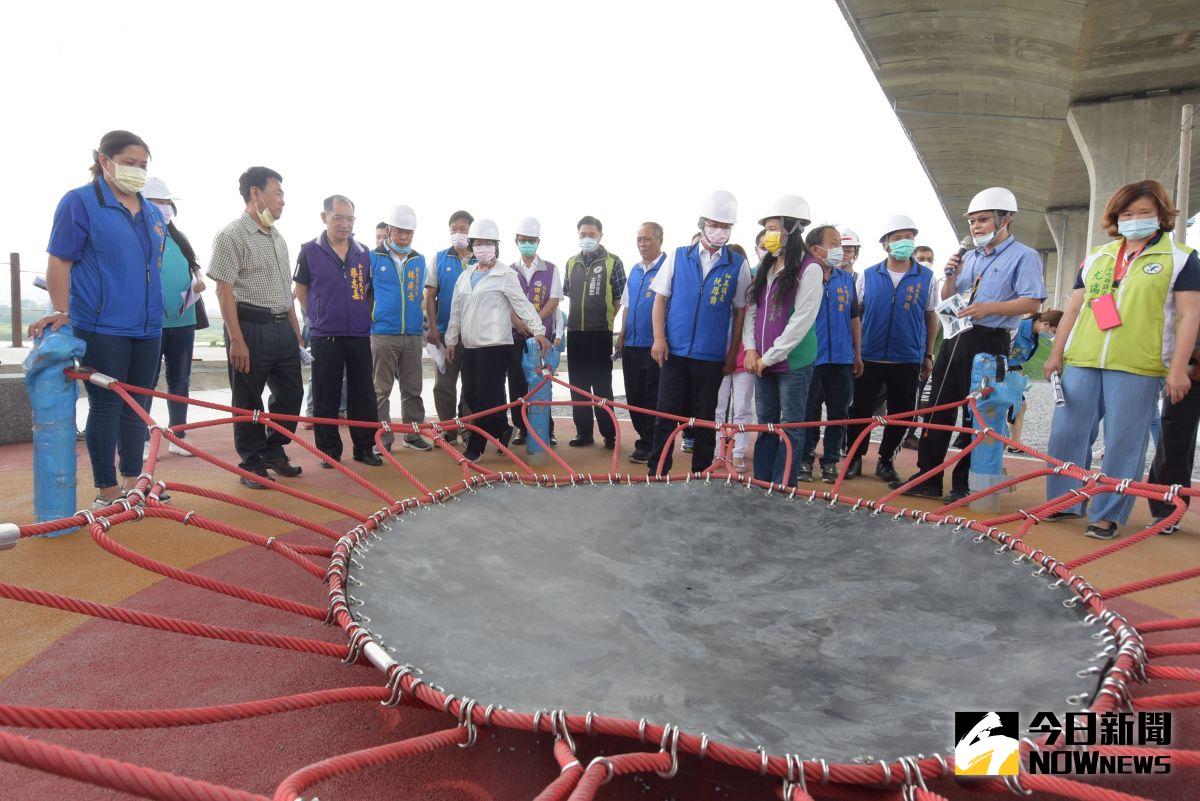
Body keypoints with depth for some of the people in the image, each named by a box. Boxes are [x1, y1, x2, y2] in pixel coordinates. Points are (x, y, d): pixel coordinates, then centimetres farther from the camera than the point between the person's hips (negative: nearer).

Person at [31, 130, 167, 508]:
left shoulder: (153, 212, 15)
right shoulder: (80, 202, -3)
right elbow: (59, 263, -6)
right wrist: (62, 312, -12)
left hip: (147, 327, 6)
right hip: (101, 327, -6)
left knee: (136, 408, 12)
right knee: (106, 407, -1)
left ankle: (132, 482, 23)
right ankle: (106, 491, 10)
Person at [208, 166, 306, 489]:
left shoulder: (278, 238, 17)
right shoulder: (231, 235, -7)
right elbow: (224, 290, -13)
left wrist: (296, 331, 18)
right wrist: (236, 340, -18)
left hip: (283, 328, 8)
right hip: (251, 327, -7)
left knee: (291, 393, 11)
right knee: (248, 401, 2)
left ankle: (274, 452, 28)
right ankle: (252, 464, 14)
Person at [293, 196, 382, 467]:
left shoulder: (364, 253, 7)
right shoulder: (310, 251, -1)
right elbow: (301, 291, 9)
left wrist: (365, 316, 11)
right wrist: (318, 317, 7)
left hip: (360, 335, 3)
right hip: (324, 336, -2)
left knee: (363, 395, 6)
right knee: (326, 398, 3)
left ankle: (365, 447, 16)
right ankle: (329, 451, 14)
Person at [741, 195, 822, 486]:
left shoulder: (809, 268, -10)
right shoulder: (765, 268, 13)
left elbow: (802, 319, -15)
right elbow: (751, 310, 11)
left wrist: (770, 356, -13)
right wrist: (751, 349, -2)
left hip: (793, 362, -7)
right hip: (763, 362, 7)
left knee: (791, 427, 1)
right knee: (766, 424, 13)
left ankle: (781, 489, 6)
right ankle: (760, 483, 21)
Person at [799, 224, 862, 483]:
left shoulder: (846, 279, 9)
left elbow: (854, 318, 15)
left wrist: (858, 354, 14)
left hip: (842, 358, 4)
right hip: (810, 358, -4)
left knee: (838, 413, 9)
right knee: (808, 413, 4)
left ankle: (831, 461, 20)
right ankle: (805, 460, 16)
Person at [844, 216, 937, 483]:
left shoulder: (927, 277, 3)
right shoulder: (867, 275, 3)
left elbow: (930, 317, 9)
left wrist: (928, 355, 8)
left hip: (908, 360, 1)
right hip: (869, 358, 0)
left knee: (901, 415, 7)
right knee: (860, 411, 4)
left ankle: (886, 460, 24)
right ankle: (854, 458, 20)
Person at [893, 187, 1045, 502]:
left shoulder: (1024, 256, -3)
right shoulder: (970, 257, 17)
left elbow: (1032, 302, -13)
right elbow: (946, 299, 21)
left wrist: (989, 308, -23)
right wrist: (951, 276, 2)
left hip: (988, 343, -7)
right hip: (955, 338, 7)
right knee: (939, 409, 6)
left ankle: (965, 485, 10)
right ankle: (928, 479, 12)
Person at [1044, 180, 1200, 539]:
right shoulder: (1096, 258, 16)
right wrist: (1056, 354, 12)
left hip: (1137, 368, -4)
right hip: (1081, 362, 4)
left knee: (1123, 443, 0)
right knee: (1066, 433, 4)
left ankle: (1107, 515, 9)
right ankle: (1064, 501, 18)